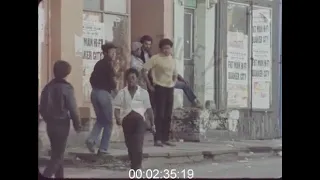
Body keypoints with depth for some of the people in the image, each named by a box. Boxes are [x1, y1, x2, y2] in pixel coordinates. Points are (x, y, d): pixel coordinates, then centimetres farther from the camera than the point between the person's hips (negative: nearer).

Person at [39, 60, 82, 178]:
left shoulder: (48, 87, 4)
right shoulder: (66, 88, -13)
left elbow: (42, 108, 8)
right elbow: (72, 108, -14)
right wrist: (77, 125, -3)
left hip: (50, 124, 6)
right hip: (62, 124, -6)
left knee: (56, 153, 18)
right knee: (58, 155, -4)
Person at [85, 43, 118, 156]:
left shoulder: (98, 64, 14)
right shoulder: (108, 64, -9)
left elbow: (92, 79, 16)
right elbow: (111, 79, -18)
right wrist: (115, 89, 0)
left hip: (94, 92, 7)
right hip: (104, 93, -7)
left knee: (100, 120, 20)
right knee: (108, 122, 4)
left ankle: (91, 139, -3)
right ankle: (103, 149, 2)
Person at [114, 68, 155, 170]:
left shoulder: (143, 93, 10)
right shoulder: (122, 93, 9)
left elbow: (148, 109, 15)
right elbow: (117, 108, 6)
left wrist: (152, 124, 16)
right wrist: (117, 118, -14)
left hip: (139, 119, -2)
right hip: (126, 119, 2)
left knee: (138, 144, -15)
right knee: (129, 144, 5)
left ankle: (136, 166, -19)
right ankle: (135, 165, 19)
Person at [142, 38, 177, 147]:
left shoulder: (172, 60, 14)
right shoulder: (156, 58, -6)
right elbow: (144, 70, -10)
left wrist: (174, 83, 13)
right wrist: (149, 85, -10)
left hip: (170, 88, 6)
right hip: (159, 88, -6)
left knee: (168, 115, 7)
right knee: (160, 114, -8)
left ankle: (165, 139, 13)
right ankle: (158, 139, -7)